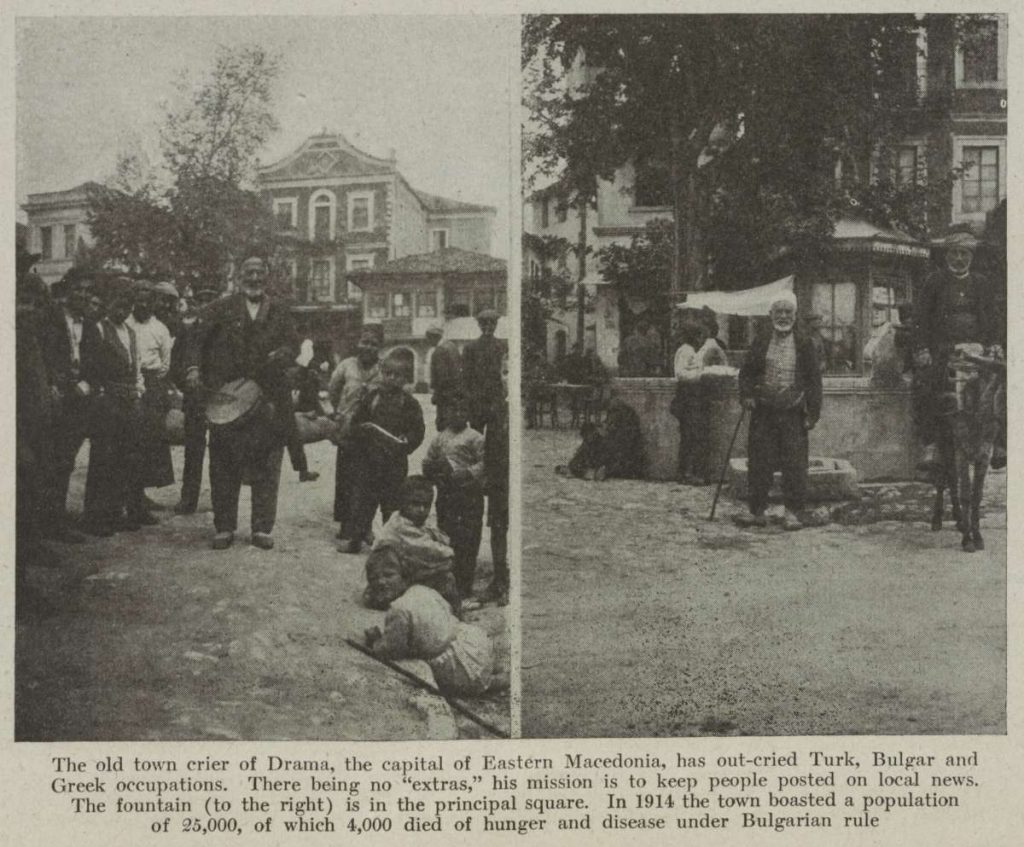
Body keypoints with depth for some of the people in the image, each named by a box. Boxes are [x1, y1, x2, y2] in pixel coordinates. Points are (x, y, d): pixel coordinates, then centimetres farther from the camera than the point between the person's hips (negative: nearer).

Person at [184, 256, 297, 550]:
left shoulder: (279, 312, 11)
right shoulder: (222, 308, 6)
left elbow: (292, 345, 4)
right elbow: (197, 338, 1)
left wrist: (282, 354, -18)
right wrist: (193, 367, -14)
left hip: (268, 398, 1)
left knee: (266, 465, 2)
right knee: (223, 465, 2)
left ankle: (263, 528, 9)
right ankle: (224, 528, 10)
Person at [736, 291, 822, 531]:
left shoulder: (804, 344, 4)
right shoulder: (760, 342, 9)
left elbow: (814, 379, 3)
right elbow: (746, 372, 13)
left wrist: (813, 413, -3)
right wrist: (746, 395, -5)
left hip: (793, 413, -2)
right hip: (763, 412, 2)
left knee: (794, 464, -2)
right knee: (759, 462, 2)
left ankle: (792, 513, 6)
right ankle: (757, 511, 10)